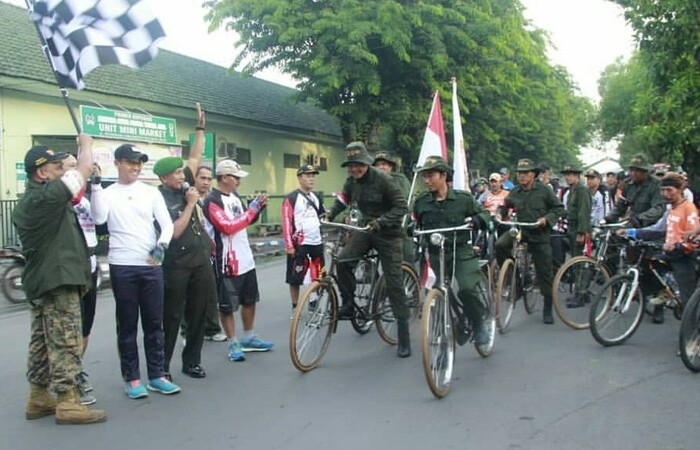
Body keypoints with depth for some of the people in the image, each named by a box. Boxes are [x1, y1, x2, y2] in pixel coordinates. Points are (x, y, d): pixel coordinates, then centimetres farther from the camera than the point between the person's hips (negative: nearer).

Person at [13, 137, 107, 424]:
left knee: (42, 342, 14)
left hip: (38, 281, 10)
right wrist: (85, 143, 5)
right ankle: (67, 404, 0)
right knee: (65, 344, -5)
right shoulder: (48, 195, -16)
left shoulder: (25, 204, 14)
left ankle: (38, 398, 22)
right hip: (58, 281, -10)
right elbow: (85, 169, -11)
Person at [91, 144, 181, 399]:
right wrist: (96, 185, -20)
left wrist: (161, 244, -17)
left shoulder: (151, 192, 7)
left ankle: (156, 375, 19)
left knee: (154, 322, 9)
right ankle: (131, 378, 16)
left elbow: (167, 224, 2)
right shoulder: (107, 194, 2)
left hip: (152, 266, 2)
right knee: (127, 325, 6)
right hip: (122, 267, -2)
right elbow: (99, 219, -17)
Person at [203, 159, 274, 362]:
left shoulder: (235, 196, 11)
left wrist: (258, 208, 3)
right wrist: (252, 209, -19)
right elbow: (228, 227, -26)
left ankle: (248, 338, 31)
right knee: (227, 306, 2)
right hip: (228, 262, -9)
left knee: (250, 300, 18)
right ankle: (232, 344, 14)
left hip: (246, 259, 9)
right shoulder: (212, 201, -16)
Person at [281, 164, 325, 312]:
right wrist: (289, 245, -16)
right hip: (299, 244, -6)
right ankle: (295, 307, 15)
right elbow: (286, 222, -11)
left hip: (317, 243, 6)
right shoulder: (291, 198, -8)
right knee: (295, 278, 3)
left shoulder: (317, 197, 13)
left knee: (318, 277, 11)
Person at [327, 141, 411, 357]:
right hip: (366, 228, 5)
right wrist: (331, 213, -4)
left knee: (394, 283, -4)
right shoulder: (352, 180, 0)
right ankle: (348, 304, 3)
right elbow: (343, 199, 14)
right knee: (342, 261, -21)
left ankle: (404, 338, 4)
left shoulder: (382, 179, -19)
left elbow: (401, 206, -19)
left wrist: (381, 221, -31)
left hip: (387, 233, -5)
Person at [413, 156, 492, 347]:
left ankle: (478, 324, 3)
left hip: (462, 251, -3)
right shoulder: (421, 201, 2)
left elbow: (484, 213, 6)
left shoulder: (463, 198, -3)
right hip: (436, 253, 3)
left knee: (466, 289, -22)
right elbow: (416, 224, 18)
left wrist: (475, 220, -14)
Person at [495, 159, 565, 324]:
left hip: (540, 234, -2)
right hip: (520, 231, 2)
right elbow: (504, 208, 19)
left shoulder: (543, 190, -3)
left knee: (544, 273, 2)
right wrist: (499, 214, -2)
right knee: (500, 245, -28)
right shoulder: (514, 193, 5)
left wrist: (546, 219, -16)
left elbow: (559, 208, 0)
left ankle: (548, 310, 15)